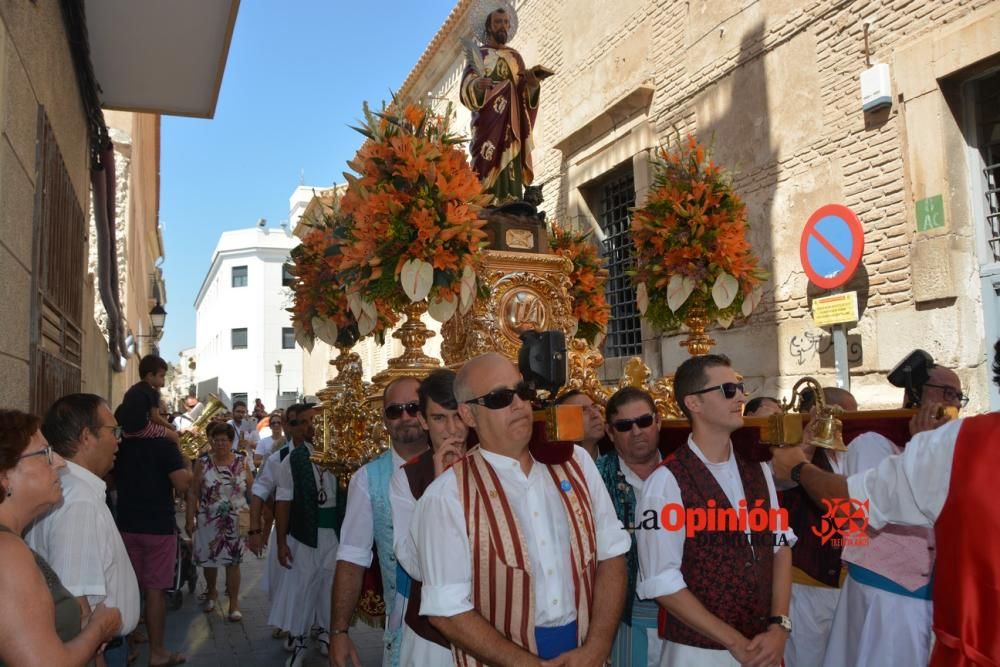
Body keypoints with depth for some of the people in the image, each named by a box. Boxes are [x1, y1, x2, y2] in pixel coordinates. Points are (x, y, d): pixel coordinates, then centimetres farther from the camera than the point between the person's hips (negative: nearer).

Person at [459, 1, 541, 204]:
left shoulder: (516, 57, 23)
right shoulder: (479, 54, 12)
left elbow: (527, 94, 16)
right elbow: (466, 89, -2)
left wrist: (532, 84, -6)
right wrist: (476, 85, -25)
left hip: (512, 123, 4)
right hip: (488, 121, -4)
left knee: (511, 167, -9)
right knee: (488, 166, -18)